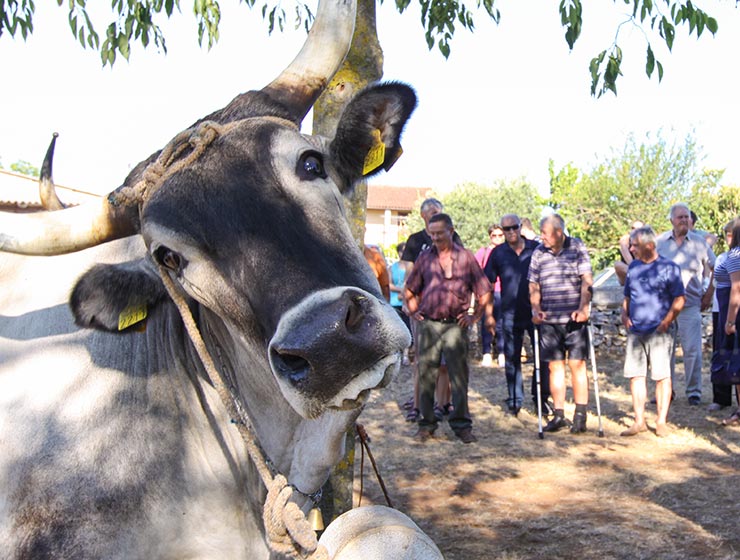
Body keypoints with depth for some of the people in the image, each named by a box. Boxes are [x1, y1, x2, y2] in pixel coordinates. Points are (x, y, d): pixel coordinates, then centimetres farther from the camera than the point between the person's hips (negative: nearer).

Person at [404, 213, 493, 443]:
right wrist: (414, 312, 10)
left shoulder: (465, 257, 4)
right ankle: (426, 423, 13)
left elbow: (484, 291, 9)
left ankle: (461, 424, 6)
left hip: (455, 324, -2)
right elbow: (410, 289, 21)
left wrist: (474, 316, 2)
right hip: (427, 324, 2)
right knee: (426, 374, 4)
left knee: (459, 375, -2)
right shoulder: (425, 258, 9)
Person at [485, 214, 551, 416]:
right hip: (510, 314, 0)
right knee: (512, 359, 6)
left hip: (536, 311, 0)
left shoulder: (536, 248, 3)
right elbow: (488, 284, 7)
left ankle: (541, 397, 16)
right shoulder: (498, 253, 4)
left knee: (543, 356, 2)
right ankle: (514, 400, 16)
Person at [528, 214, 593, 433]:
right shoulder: (538, 253, 8)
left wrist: (583, 308, -12)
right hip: (549, 320, 3)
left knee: (577, 364, -2)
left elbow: (587, 281, -3)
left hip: (574, 319, -3)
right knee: (555, 366, 6)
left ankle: (580, 415, 5)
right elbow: (534, 285, 11)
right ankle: (559, 415, 13)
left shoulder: (577, 248, 0)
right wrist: (536, 309, -2)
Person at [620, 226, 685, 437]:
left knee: (662, 376, -1)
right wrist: (624, 314, 5)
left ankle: (661, 422, 8)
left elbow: (679, 299, -5)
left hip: (659, 332, -5)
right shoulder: (633, 266, 13)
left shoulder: (668, 267, -3)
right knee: (635, 375, 4)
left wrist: (666, 321, -14)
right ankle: (639, 421, 12)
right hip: (635, 331, 5)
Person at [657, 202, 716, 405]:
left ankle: (694, 392, 4)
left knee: (692, 350, -5)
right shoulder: (660, 242, 6)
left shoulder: (699, 242, 3)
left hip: (690, 304, -2)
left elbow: (713, 268, 11)